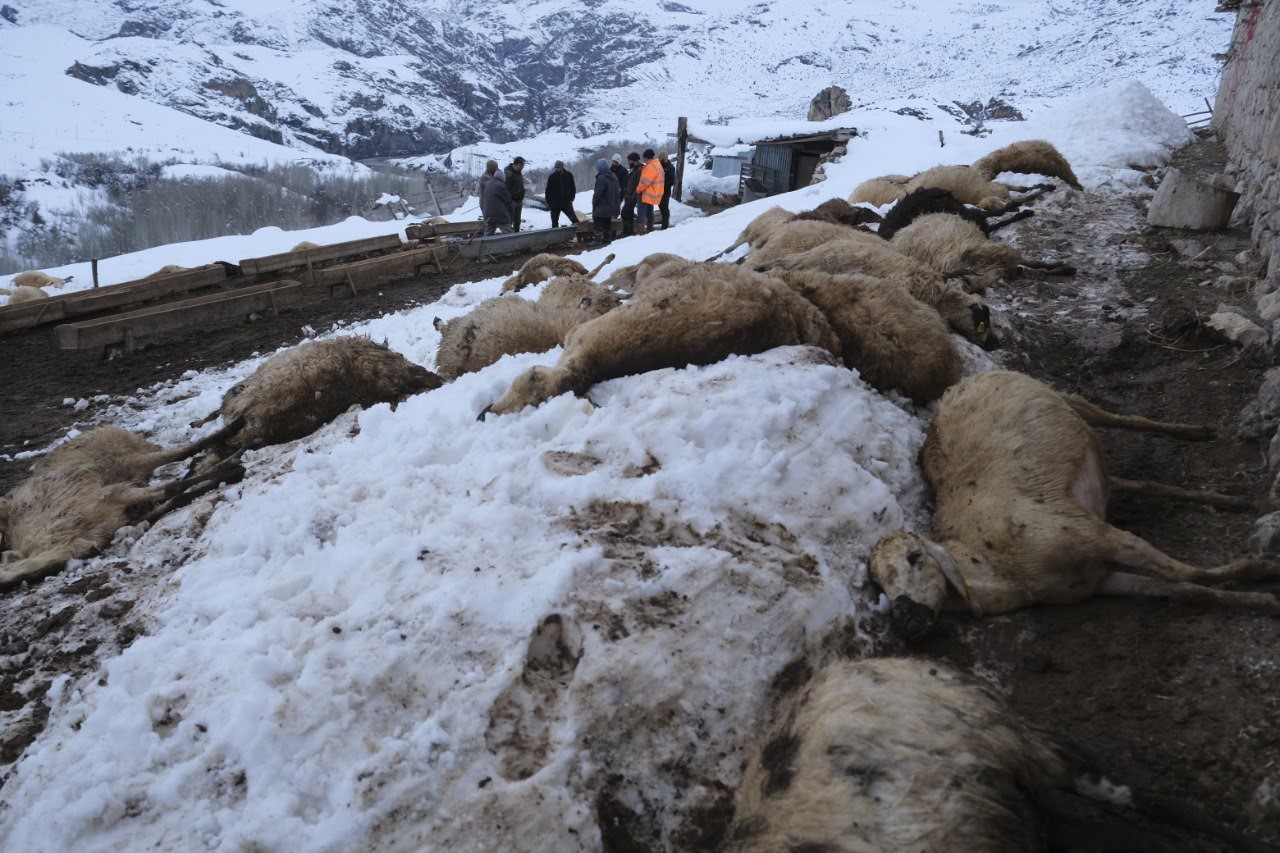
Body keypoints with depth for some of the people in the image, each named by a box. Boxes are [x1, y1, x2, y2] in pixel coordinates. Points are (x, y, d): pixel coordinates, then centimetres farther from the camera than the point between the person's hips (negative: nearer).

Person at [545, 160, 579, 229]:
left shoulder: (569, 175, 2)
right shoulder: (552, 176, -1)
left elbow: (573, 188, 11)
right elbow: (548, 190, 3)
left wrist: (571, 198, 1)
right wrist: (548, 202, 0)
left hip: (566, 202, 0)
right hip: (555, 203, 0)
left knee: (573, 218, -7)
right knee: (555, 221, 5)